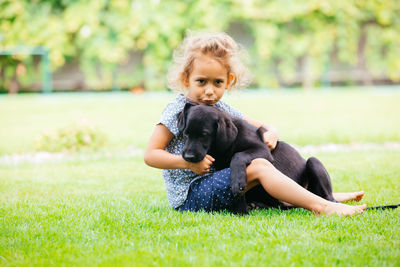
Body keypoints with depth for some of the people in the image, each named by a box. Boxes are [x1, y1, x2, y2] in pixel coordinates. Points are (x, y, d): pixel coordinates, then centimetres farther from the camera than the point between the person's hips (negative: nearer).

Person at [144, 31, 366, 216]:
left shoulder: (221, 109, 12)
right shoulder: (179, 110, -9)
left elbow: (260, 126, 21)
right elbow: (151, 155, -12)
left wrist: (271, 134, -3)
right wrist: (188, 162, -24)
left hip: (211, 184, 8)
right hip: (190, 195, -8)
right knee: (258, 166, -21)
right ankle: (321, 206, -29)